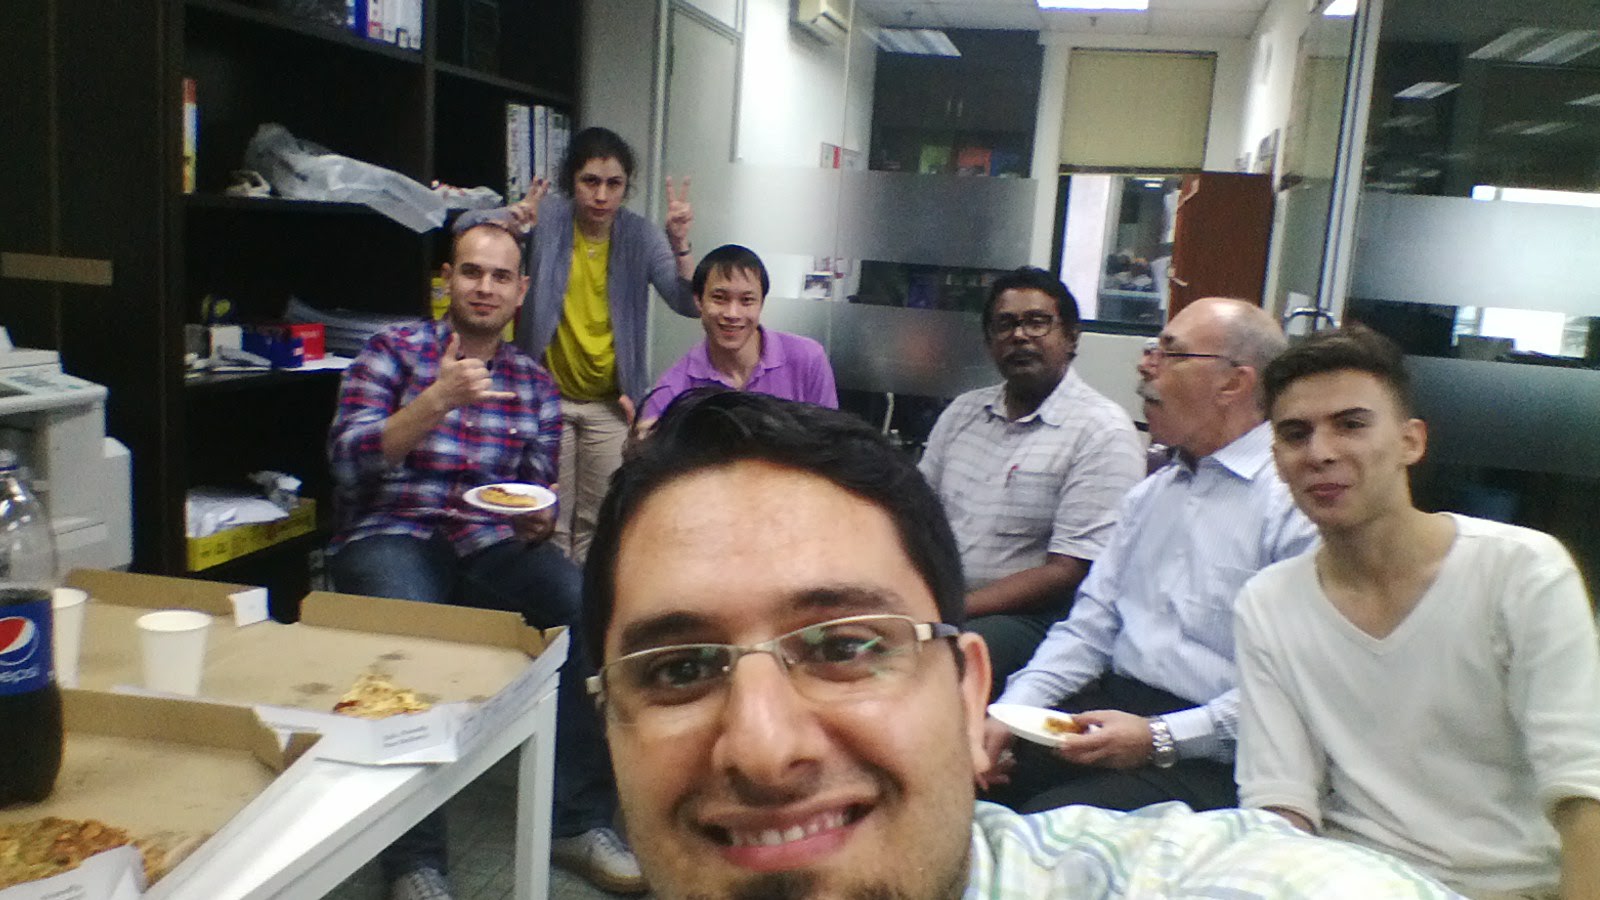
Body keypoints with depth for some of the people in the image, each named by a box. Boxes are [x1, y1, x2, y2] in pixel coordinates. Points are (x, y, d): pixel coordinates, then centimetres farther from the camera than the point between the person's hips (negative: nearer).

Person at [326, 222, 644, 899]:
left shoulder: (533, 384, 17)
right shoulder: (393, 351, 7)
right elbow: (348, 458, -5)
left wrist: (536, 520, -6)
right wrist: (437, 399, -17)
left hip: (491, 542, 3)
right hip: (391, 537, -3)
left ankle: (578, 822, -11)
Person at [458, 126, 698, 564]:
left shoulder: (639, 233, -3)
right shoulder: (548, 216, -6)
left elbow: (690, 303, -10)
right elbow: (466, 227, -12)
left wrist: (680, 243, -27)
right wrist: (512, 217, -32)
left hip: (611, 405, 1)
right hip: (547, 398, -1)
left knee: (599, 526, 11)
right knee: (549, 523, 5)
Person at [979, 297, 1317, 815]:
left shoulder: (1292, 500, -8)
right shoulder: (1151, 493, 19)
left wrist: (1160, 738, -18)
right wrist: (1011, 712, 1)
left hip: (1209, 754, -7)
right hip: (1108, 705, 7)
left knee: (1050, 823, -28)